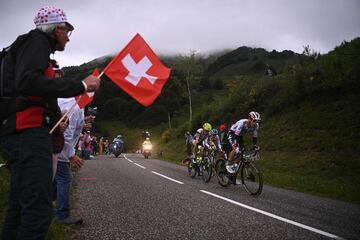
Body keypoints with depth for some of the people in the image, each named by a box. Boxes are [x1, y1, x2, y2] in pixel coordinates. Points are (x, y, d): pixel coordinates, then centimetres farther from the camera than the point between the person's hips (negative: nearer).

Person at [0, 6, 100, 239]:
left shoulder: (30, 44, 29)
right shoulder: (37, 41, -2)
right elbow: (27, 81, -21)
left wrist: (54, 121, 21)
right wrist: (80, 85, -19)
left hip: (23, 134, 11)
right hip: (29, 133, -11)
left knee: (20, 208, 14)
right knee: (39, 210, -16)